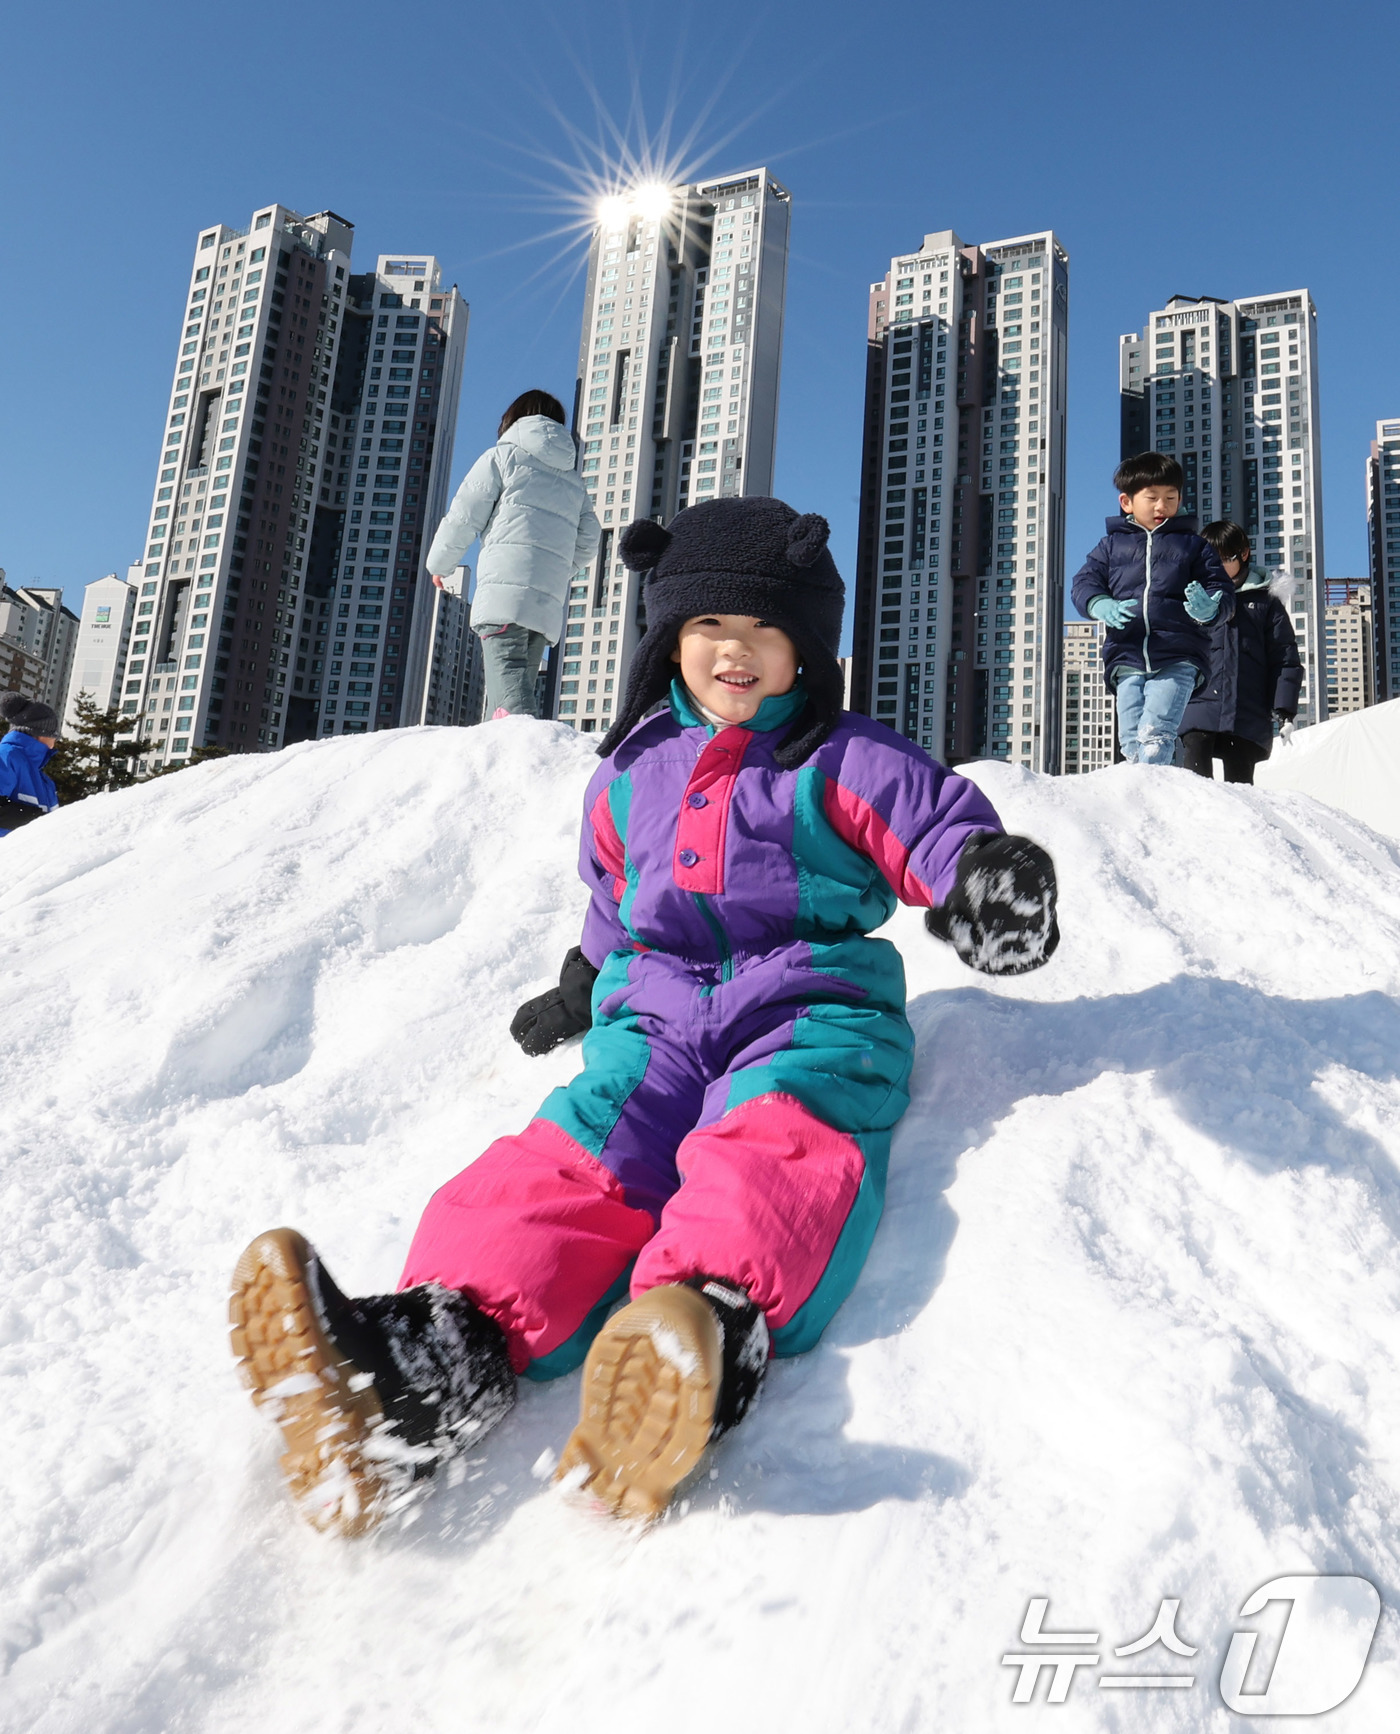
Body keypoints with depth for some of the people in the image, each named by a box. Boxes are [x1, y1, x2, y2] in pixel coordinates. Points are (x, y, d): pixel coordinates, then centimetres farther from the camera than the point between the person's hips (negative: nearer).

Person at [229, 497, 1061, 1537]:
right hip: (655, 1011, 3)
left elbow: (943, 827, -1)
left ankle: (718, 1314, -65)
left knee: (773, 1143, -36)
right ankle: (449, 1339, -51)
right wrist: (583, 984, 39)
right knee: (578, 1149, -27)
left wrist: (984, 873, -23)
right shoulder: (632, 770, 21)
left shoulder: (847, 762, 7)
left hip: (808, 1007, -3)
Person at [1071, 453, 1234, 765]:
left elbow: (1223, 591, 12)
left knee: (1154, 734, -20)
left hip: (1178, 660, -2)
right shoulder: (1112, 546, 19)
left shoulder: (1194, 546, 17)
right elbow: (1084, 584, 9)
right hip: (1127, 661, 2)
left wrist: (1209, 608, -14)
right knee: (1131, 742, -7)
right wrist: (1102, 606, -15)